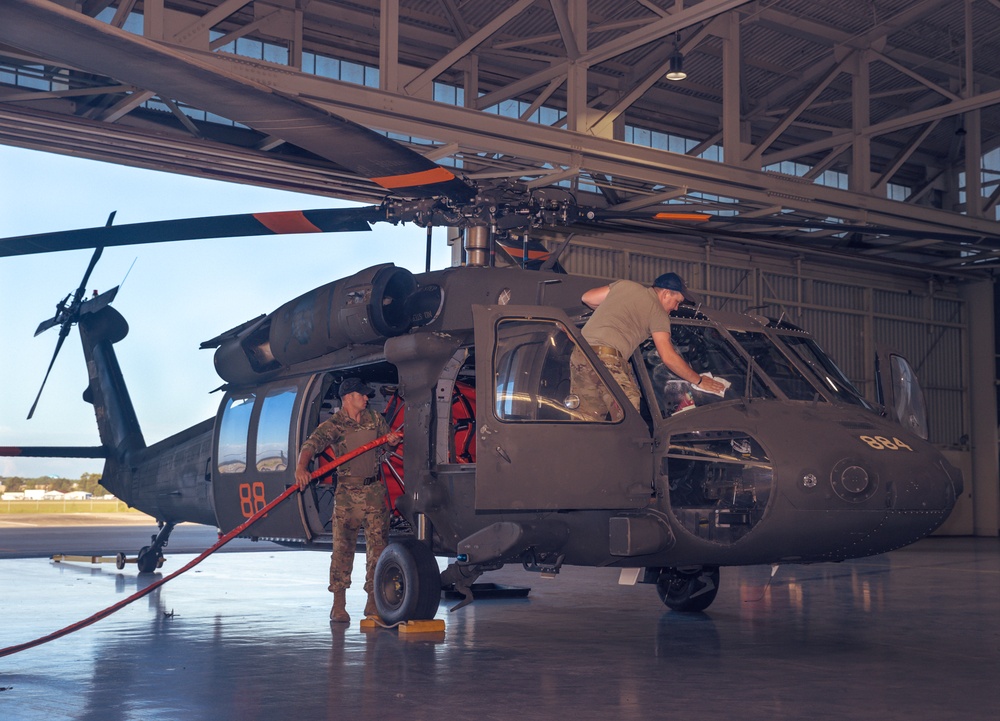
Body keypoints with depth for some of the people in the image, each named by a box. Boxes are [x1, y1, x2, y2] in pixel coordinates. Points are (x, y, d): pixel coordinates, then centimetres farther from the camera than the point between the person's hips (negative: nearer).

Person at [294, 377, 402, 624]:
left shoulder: (374, 418, 11)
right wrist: (301, 467, -38)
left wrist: (393, 439, -2)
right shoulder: (333, 425, -4)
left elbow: (389, 440, 24)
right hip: (347, 492, -4)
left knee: (378, 546, 1)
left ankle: (373, 603, 10)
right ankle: (339, 605, 2)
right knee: (342, 548, -5)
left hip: (375, 490, 4)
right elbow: (310, 445, -18)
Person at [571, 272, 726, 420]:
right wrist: (699, 380, 10)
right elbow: (668, 357, 0)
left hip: (579, 354, 7)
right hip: (607, 357, -7)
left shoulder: (624, 285, 21)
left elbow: (587, 298, 23)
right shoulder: (657, 312, 5)